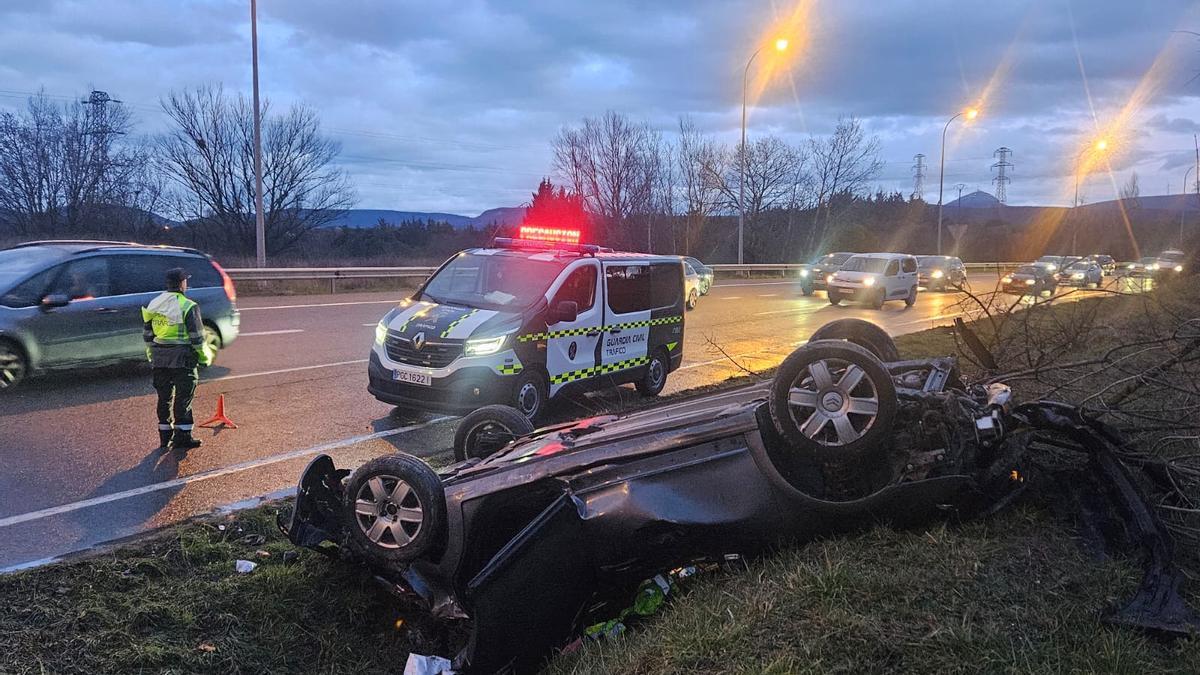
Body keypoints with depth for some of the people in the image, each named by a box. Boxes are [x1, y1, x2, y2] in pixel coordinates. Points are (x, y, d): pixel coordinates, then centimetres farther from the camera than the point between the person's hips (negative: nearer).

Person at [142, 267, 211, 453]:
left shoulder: (153, 305, 8)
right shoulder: (188, 307, -13)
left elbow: (147, 335, 14)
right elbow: (197, 337, -12)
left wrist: (151, 355, 24)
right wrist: (204, 357, 1)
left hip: (159, 358, 6)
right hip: (182, 358, -6)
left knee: (164, 397, 14)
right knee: (183, 398, 1)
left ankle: (164, 437, 21)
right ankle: (181, 438, 3)